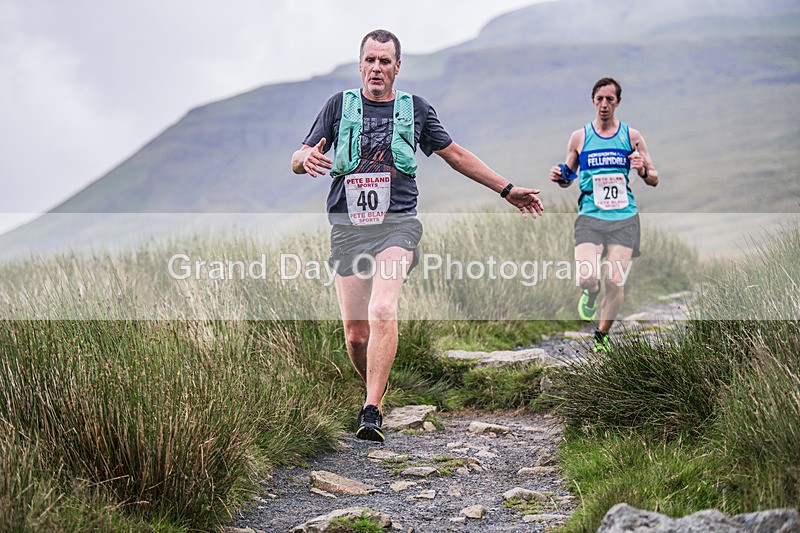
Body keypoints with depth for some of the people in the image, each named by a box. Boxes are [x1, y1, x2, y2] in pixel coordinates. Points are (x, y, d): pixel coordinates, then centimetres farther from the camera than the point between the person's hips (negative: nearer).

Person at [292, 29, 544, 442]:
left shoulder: (415, 109, 10)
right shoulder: (340, 105, 9)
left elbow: (455, 155, 22)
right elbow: (296, 160, 8)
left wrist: (507, 189, 23)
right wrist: (309, 158, -18)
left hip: (397, 225, -1)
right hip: (347, 228, 2)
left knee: (382, 311, -24)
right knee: (355, 333, -1)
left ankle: (372, 412, -25)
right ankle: (376, 391, 26)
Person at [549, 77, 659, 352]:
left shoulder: (632, 136, 7)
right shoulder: (579, 136, 8)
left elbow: (654, 180, 12)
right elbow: (569, 176, 18)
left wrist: (643, 171, -11)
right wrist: (560, 177, -5)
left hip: (624, 218, 1)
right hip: (590, 216, 0)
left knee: (615, 282, -6)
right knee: (586, 277, -20)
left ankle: (601, 335, 18)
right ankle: (591, 294, 19)